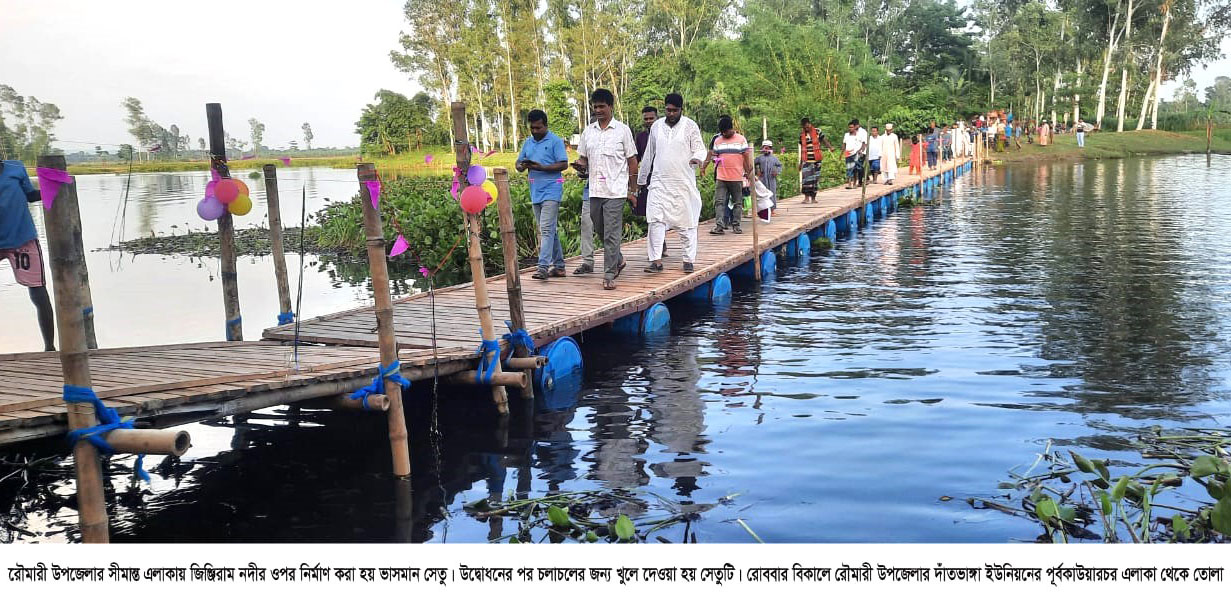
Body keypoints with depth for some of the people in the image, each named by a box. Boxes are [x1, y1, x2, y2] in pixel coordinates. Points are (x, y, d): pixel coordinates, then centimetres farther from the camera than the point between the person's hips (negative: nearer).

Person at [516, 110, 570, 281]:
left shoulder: (555, 141, -4)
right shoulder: (528, 143, 16)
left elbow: (563, 164, -10)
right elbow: (519, 163, 17)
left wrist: (541, 167, -20)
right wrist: (522, 166, -8)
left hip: (551, 191, -7)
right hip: (535, 192, 7)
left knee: (546, 229, -15)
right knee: (549, 230, 12)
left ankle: (543, 267, -19)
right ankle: (558, 266, 19)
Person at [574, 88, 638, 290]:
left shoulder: (622, 130, 0)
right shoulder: (588, 131, 11)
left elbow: (632, 160, 2)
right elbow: (584, 158, 18)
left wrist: (632, 190, -1)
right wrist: (580, 164, -8)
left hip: (615, 191, -5)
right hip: (595, 190, 5)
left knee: (612, 234, -7)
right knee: (601, 231, 14)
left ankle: (609, 275, -3)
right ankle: (618, 261, 36)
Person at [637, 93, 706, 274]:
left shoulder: (690, 126, 1)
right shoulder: (656, 127, 11)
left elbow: (700, 148, -5)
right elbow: (649, 155, 18)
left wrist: (697, 157, -29)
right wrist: (641, 179, 23)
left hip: (684, 182, -2)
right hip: (659, 182, 2)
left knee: (686, 222, 2)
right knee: (656, 220, -9)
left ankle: (688, 260, 11)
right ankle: (656, 260, -10)